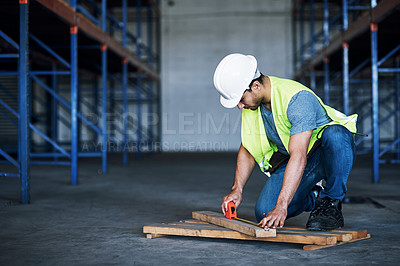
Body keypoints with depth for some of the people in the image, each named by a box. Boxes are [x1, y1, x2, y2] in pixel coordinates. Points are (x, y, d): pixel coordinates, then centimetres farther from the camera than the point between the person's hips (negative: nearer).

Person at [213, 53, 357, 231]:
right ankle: (315, 198, 14)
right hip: (289, 159, 6)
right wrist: (237, 189, -10)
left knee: (334, 135, -42)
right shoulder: (251, 102, -8)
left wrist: (281, 206, -45)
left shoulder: (298, 98, -33)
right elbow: (247, 150, 2)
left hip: (329, 152, -6)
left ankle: (332, 203, -20)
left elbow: (298, 157, -40)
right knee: (264, 212, -15)